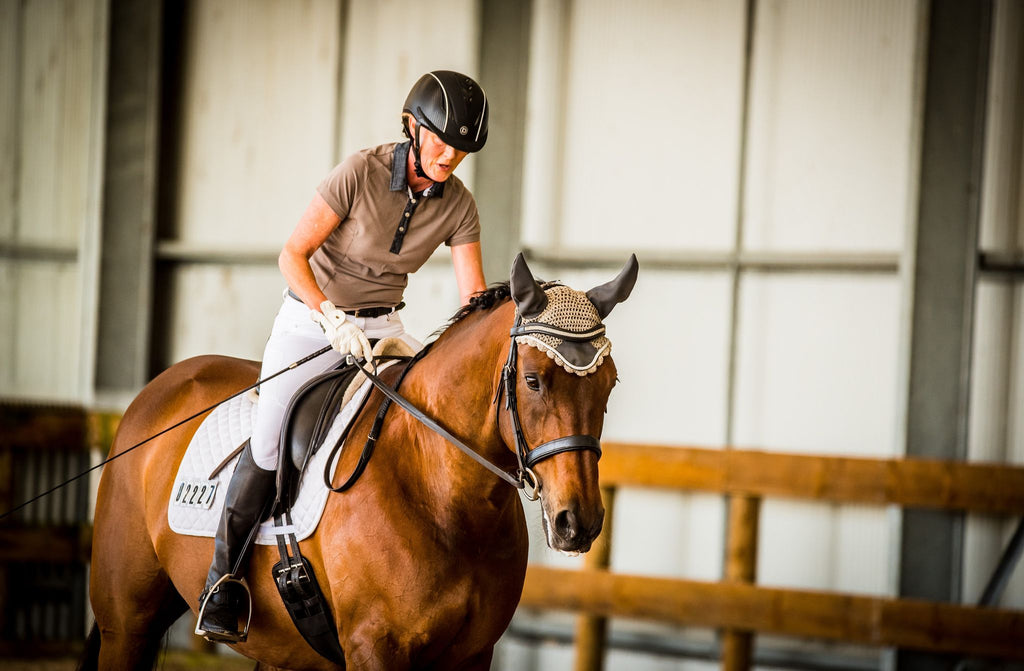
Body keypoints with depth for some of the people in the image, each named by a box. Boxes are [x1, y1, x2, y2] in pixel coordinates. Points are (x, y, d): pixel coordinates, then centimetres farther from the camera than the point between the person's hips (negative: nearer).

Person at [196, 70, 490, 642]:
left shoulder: (459, 205, -6)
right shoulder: (361, 173, -19)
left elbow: (474, 299, -6)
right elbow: (293, 255, -17)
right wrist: (333, 319, -29)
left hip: (382, 327, 4)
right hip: (311, 316, -4)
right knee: (272, 441, -20)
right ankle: (222, 585, -6)